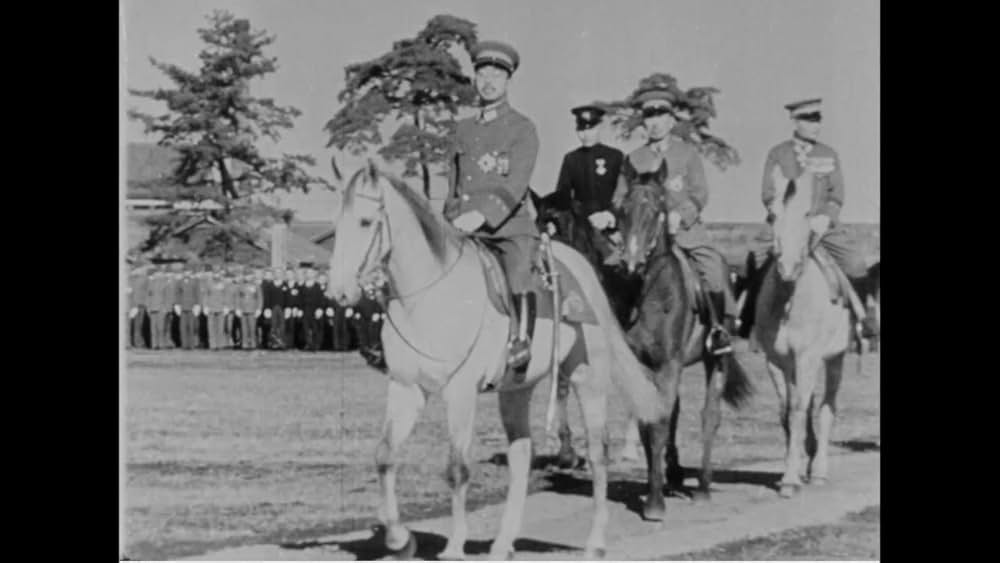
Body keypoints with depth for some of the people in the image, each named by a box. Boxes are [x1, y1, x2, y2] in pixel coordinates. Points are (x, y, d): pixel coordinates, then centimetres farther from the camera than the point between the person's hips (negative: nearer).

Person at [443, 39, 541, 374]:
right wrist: (451, 222, 5)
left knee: (517, 271, -29)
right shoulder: (463, 130, 19)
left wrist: (482, 214, -26)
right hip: (465, 227, 5)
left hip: (510, 224, -5)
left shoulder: (522, 128, 3)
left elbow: (515, 184, -11)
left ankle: (521, 344, -26)